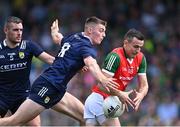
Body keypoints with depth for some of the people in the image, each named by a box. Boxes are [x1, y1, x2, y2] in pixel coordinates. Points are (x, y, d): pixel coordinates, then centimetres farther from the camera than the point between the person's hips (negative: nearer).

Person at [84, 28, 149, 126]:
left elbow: (144, 85, 4)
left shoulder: (140, 58, 2)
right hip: (99, 99, -7)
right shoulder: (115, 56, -21)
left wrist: (140, 95, -19)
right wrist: (120, 94, -38)